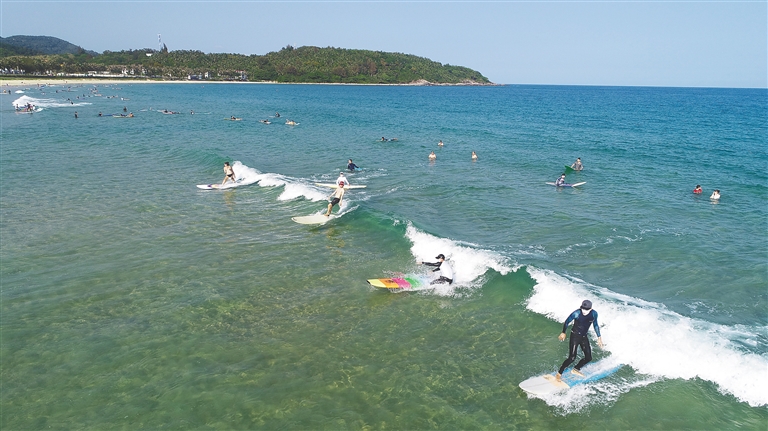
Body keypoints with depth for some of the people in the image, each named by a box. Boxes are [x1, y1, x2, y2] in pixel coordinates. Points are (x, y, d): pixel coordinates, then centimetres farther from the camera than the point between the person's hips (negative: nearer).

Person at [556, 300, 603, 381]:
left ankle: (575, 369, 30)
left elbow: (595, 325, 10)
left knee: (588, 357, 7)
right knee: (572, 358, -14)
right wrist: (563, 333, -3)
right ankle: (559, 373, -4)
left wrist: (599, 337, 12)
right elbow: (566, 322, -7)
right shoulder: (576, 313, -20)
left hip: (584, 337, 6)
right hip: (575, 335, -5)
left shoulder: (594, 314, -8)